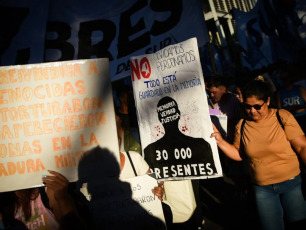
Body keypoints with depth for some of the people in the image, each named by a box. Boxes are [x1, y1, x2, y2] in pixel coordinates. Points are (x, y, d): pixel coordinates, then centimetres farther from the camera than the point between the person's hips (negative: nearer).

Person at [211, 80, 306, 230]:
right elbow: (239, 154, 5)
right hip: (262, 188, 2)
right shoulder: (242, 125, -1)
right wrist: (220, 141, -7)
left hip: (291, 183, -1)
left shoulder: (283, 117, -8)